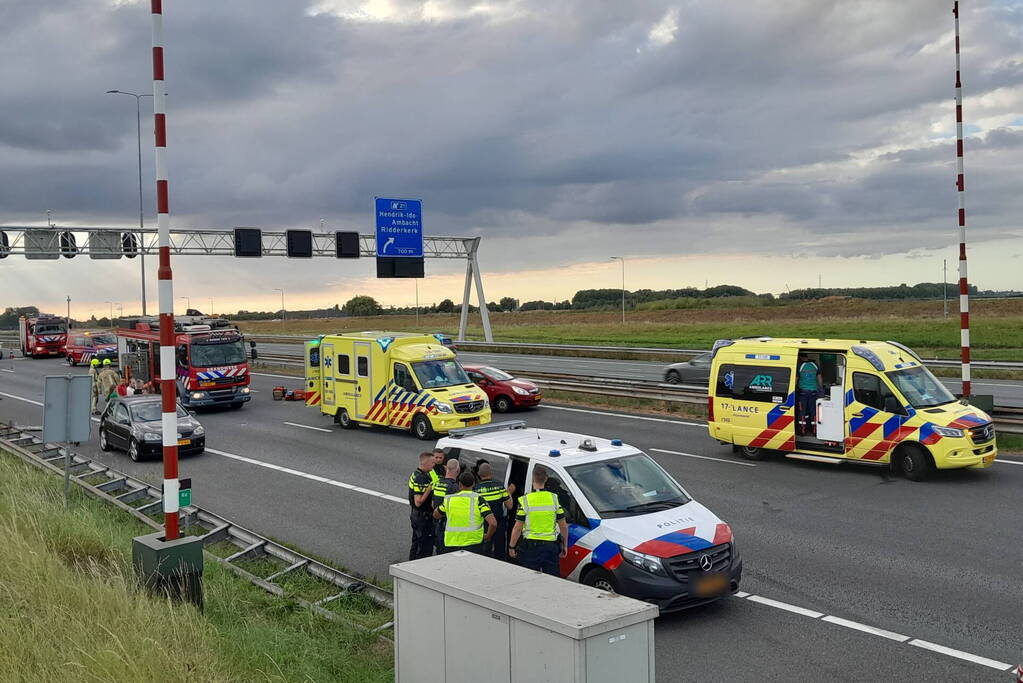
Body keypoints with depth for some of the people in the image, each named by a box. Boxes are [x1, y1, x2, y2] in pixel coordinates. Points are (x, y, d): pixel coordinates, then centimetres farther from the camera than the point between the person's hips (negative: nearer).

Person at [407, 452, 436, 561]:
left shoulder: (415, 473, 7)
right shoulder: (421, 479, -25)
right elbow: (418, 502, -27)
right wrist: (429, 489, -26)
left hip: (415, 514, 11)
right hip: (423, 516, -11)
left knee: (416, 543, 20)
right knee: (425, 546, -4)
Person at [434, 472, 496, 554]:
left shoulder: (449, 499, 1)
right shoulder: (478, 499, -7)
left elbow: (435, 515, 20)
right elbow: (493, 523, -16)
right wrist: (487, 537, 3)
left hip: (451, 545, 2)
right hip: (473, 544, -2)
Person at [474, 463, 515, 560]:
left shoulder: (475, 489, -8)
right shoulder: (499, 486, -7)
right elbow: (509, 506, -1)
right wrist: (510, 493, 14)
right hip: (500, 525, 0)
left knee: (485, 553, 7)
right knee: (500, 553, 13)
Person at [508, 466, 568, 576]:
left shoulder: (525, 500, -8)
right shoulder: (554, 498, 0)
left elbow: (518, 527, -7)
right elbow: (563, 526, 4)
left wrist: (511, 547, 4)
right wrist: (565, 546, 16)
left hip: (531, 546, -2)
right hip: (551, 545, 3)